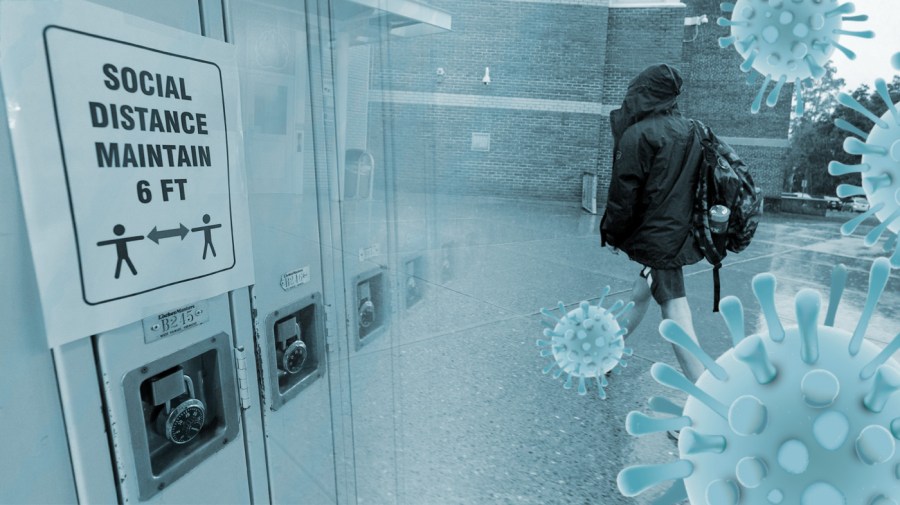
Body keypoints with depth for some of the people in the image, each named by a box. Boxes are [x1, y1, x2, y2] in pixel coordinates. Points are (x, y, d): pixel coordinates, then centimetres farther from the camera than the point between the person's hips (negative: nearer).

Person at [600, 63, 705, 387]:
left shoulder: (637, 135, -13)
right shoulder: (690, 131, 8)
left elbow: (624, 193, -12)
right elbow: (693, 184, 14)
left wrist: (611, 233, 0)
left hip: (654, 235, -8)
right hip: (680, 231, 8)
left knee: (675, 311, -5)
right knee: (642, 293, 21)